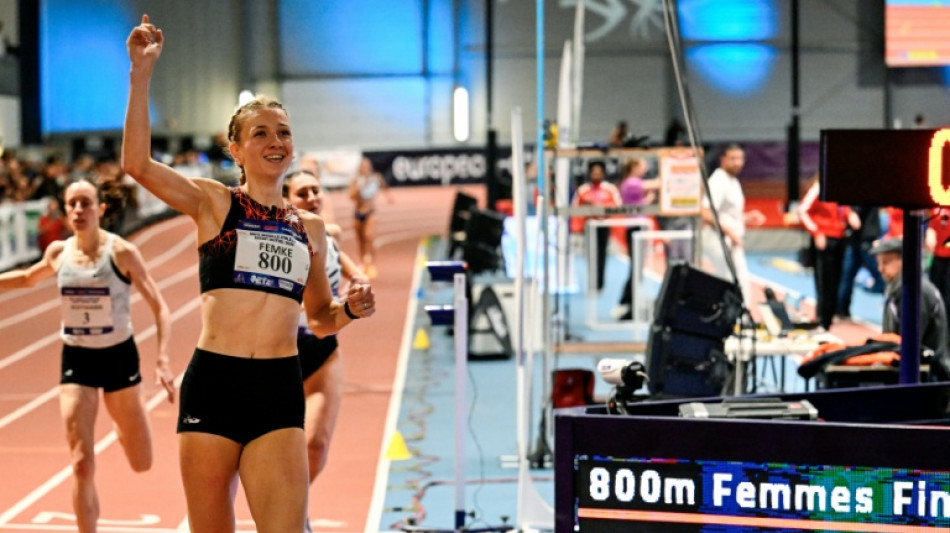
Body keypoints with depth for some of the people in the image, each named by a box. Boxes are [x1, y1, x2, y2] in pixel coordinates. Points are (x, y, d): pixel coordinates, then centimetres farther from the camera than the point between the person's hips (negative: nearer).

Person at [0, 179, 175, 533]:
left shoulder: (121, 252, -12)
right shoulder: (58, 252, -1)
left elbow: (159, 308, -12)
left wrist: (163, 362, -21)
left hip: (119, 357, -2)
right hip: (76, 359, 2)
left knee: (142, 464, 10)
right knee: (82, 466, -10)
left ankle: (123, 426, 46)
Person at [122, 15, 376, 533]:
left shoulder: (310, 227, 15)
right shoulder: (214, 203, 4)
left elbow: (320, 319, 25)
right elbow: (138, 164, -13)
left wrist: (349, 309, 3)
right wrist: (141, 75, -16)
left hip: (279, 391, 2)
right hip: (213, 381, -2)